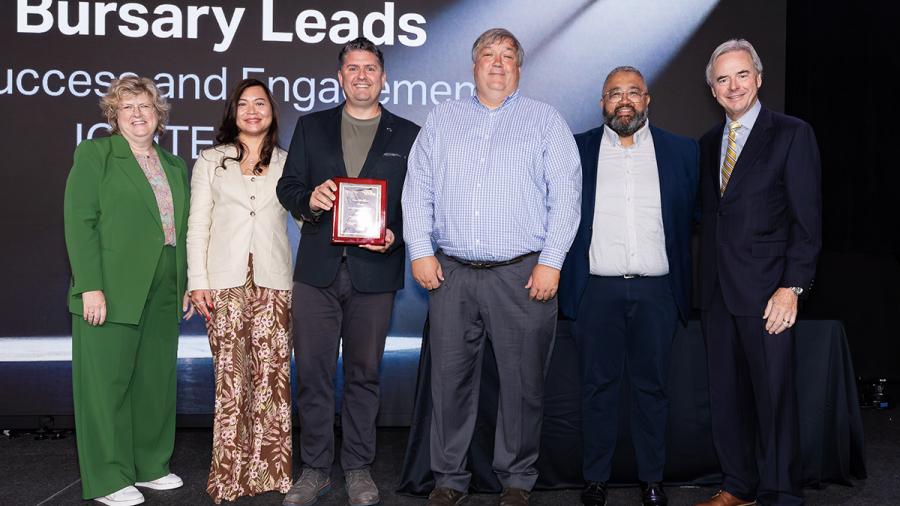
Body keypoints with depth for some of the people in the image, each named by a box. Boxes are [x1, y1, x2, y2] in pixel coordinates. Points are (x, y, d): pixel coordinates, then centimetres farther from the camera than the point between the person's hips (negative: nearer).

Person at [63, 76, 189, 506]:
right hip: (112, 291, -5)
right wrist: (91, 287, -16)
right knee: (107, 381, 0)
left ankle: (151, 466, 23)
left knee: (157, 379, 10)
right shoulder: (94, 154, 1)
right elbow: (80, 223, -8)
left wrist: (188, 286, 10)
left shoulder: (174, 165, 17)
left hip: (163, 293, 6)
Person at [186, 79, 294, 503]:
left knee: (272, 374, -3)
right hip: (225, 281, -1)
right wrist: (197, 282, -1)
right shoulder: (210, 161, 12)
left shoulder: (287, 164, 14)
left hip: (273, 281, 1)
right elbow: (198, 225, 7)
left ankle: (269, 469, 7)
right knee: (230, 375, -2)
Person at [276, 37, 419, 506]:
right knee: (312, 372, 5)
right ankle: (315, 468, 18)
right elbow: (287, 186, 9)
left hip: (374, 271, -1)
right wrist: (309, 199, -13)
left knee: (364, 373, 9)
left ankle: (358, 467, 22)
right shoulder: (310, 126, 12)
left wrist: (396, 233, -12)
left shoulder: (407, 135, 8)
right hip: (317, 269, 1)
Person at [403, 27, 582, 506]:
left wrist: (551, 261, -9)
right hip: (451, 272, 2)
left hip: (522, 273, -2)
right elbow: (418, 190, 10)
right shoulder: (442, 118, 14)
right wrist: (420, 251, -1)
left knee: (522, 381, 3)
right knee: (450, 377, 5)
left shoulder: (545, 120, 7)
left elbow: (565, 194, 0)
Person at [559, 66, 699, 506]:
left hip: (656, 291, 1)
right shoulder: (577, 150, 5)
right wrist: (558, 277, 0)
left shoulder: (680, 151, 7)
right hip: (597, 289, 0)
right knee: (598, 385, 7)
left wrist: (684, 284, 1)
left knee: (652, 386, 8)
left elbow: (695, 216, 7)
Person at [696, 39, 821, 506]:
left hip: (766, 289, -5)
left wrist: (792, 286, -14)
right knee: (725, 395, 11)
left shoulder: (792, 134, -1)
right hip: (717, 290, 5)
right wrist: (704, 283, 6)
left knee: (774, 395, 0)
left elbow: (807, 218, -6)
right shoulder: (708, 143, 15)